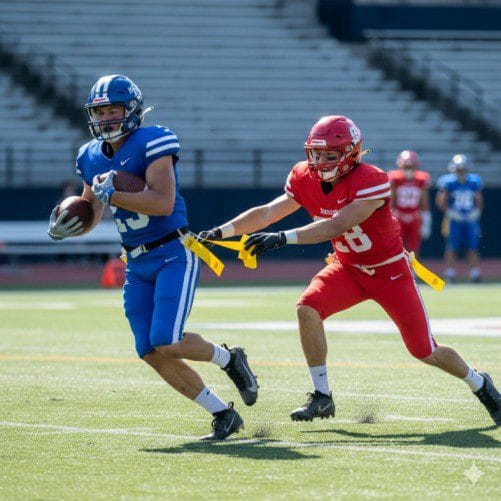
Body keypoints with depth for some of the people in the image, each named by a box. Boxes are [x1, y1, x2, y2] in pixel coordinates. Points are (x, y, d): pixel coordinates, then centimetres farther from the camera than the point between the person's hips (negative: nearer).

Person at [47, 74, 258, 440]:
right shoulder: (91, 157, 8)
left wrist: (111, 194, -24)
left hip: (174, 254, -7)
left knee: (166, 342, -19)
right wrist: (65, 228, 1)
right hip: (137, 264, 7)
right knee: (151, 352, -1)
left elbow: (164, 202, -24)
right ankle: (223, 415, 10)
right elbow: (91, 214, 22)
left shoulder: (152, 143, -13)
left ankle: (229, 359, 11)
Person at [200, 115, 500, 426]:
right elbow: (267, 213, -14)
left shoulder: (372, 182, -30)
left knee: (425, 351, -1)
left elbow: (336, 226, -40)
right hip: (348, 269, 5)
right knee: (308, 309, -23)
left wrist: (282, 238, -48)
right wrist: (222, 232, -27)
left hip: (390, 272, -5)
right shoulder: (306, 180, -11)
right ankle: (322, 397, -11)